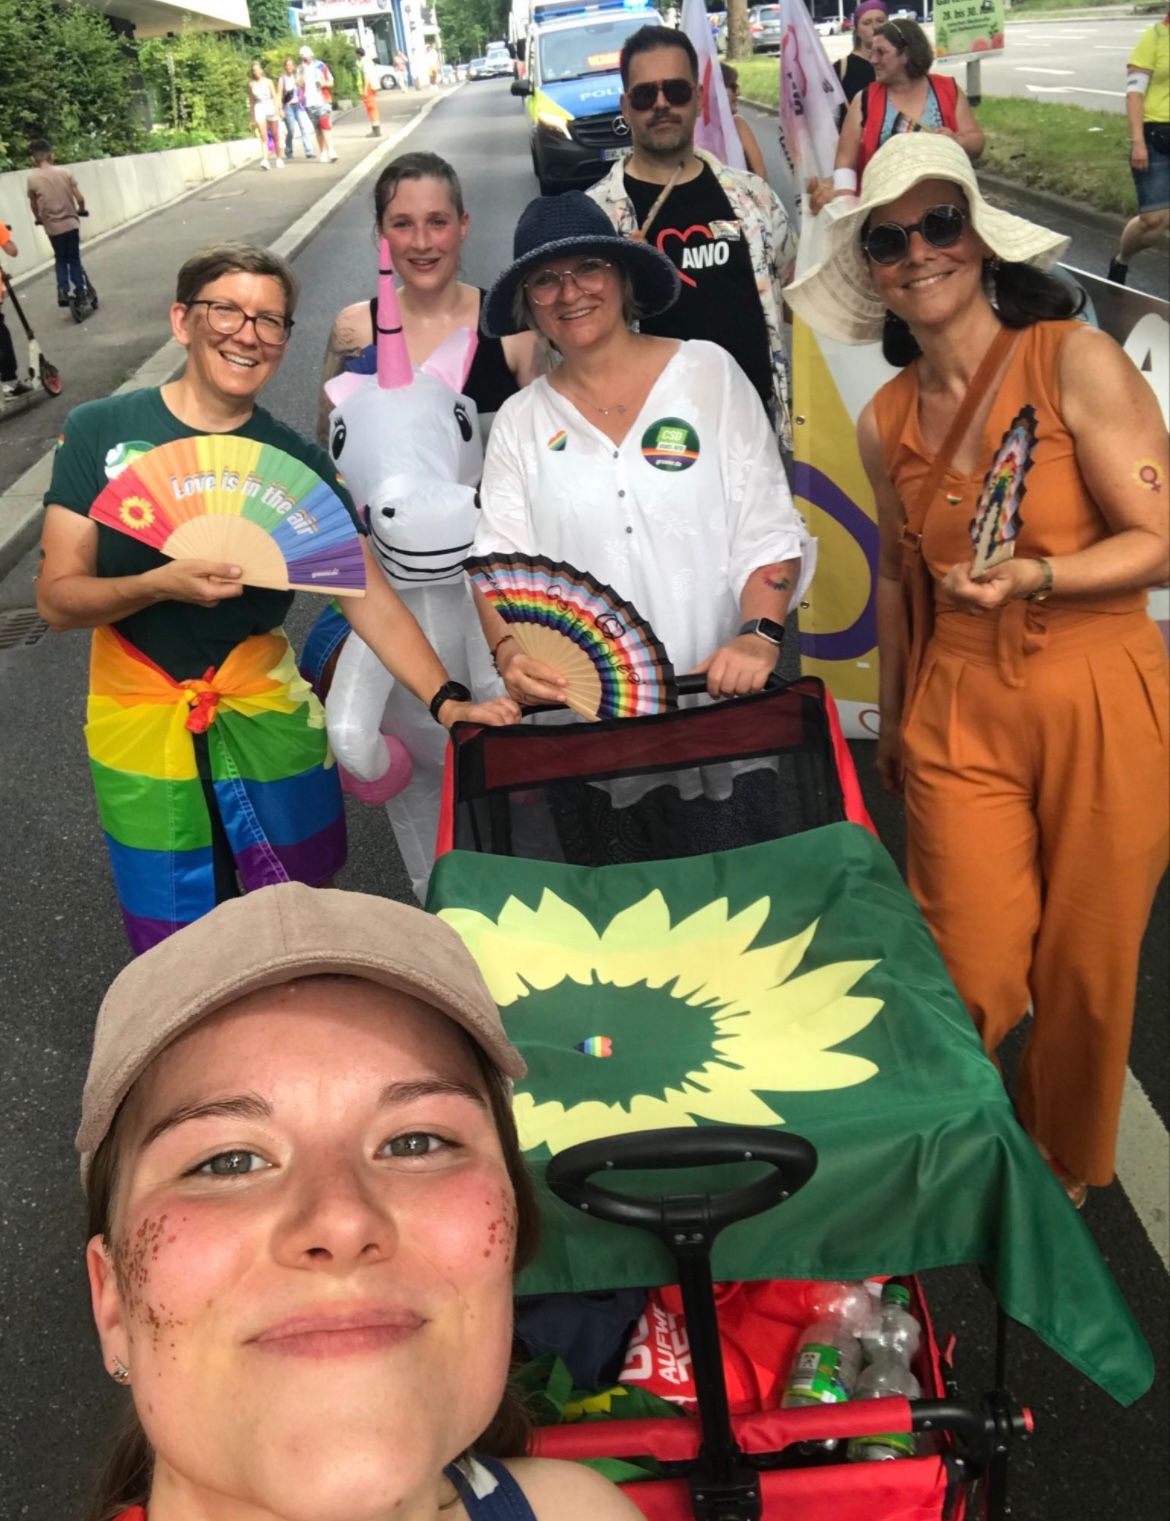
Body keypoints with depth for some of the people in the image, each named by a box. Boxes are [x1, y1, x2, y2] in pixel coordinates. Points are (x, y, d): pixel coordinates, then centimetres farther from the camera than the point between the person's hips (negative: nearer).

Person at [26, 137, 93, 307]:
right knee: (74, 259, 15)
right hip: (71, 223, 0)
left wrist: (38, 219, 24)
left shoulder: (32, 179, -6)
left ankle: (63, 291, 4)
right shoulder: (65, 173, -4)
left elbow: (33, 205, 4)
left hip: (52, 226, 0)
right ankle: (81, 292, 15)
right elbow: (79, 198, -4)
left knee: (61, 259, 18)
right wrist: (82, 210, 17)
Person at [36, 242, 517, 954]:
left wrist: (445, 700, -24)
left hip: (267, 721, 1)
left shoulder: (298, 462, -3)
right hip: (141, 728, -1)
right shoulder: (100, 433, -7)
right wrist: (160, 584, -29)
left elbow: (369, 595, -10)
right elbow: (58, 597, -9)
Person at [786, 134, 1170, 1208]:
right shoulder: (886, 422, 5)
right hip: (958, 717, 3)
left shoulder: (1078, 362, -10)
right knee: (972, 980, 4)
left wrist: (1033, 577, -27)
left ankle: (1067, 1176, 38)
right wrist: (893, 722, 23)